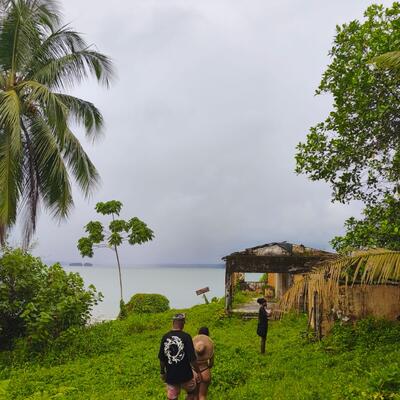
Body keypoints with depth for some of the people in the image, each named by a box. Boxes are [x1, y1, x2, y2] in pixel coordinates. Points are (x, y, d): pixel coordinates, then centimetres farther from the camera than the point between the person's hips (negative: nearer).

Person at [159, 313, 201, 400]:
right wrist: (198, 372, -2)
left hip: (170, 376, 3)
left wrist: (163, 372, 18)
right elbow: (192, 359, -16)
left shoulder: (165, 337, -4)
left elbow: (161, 358, 3)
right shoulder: (186, 337, -16)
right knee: (192, 393, 24)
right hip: (185, 375, -3)